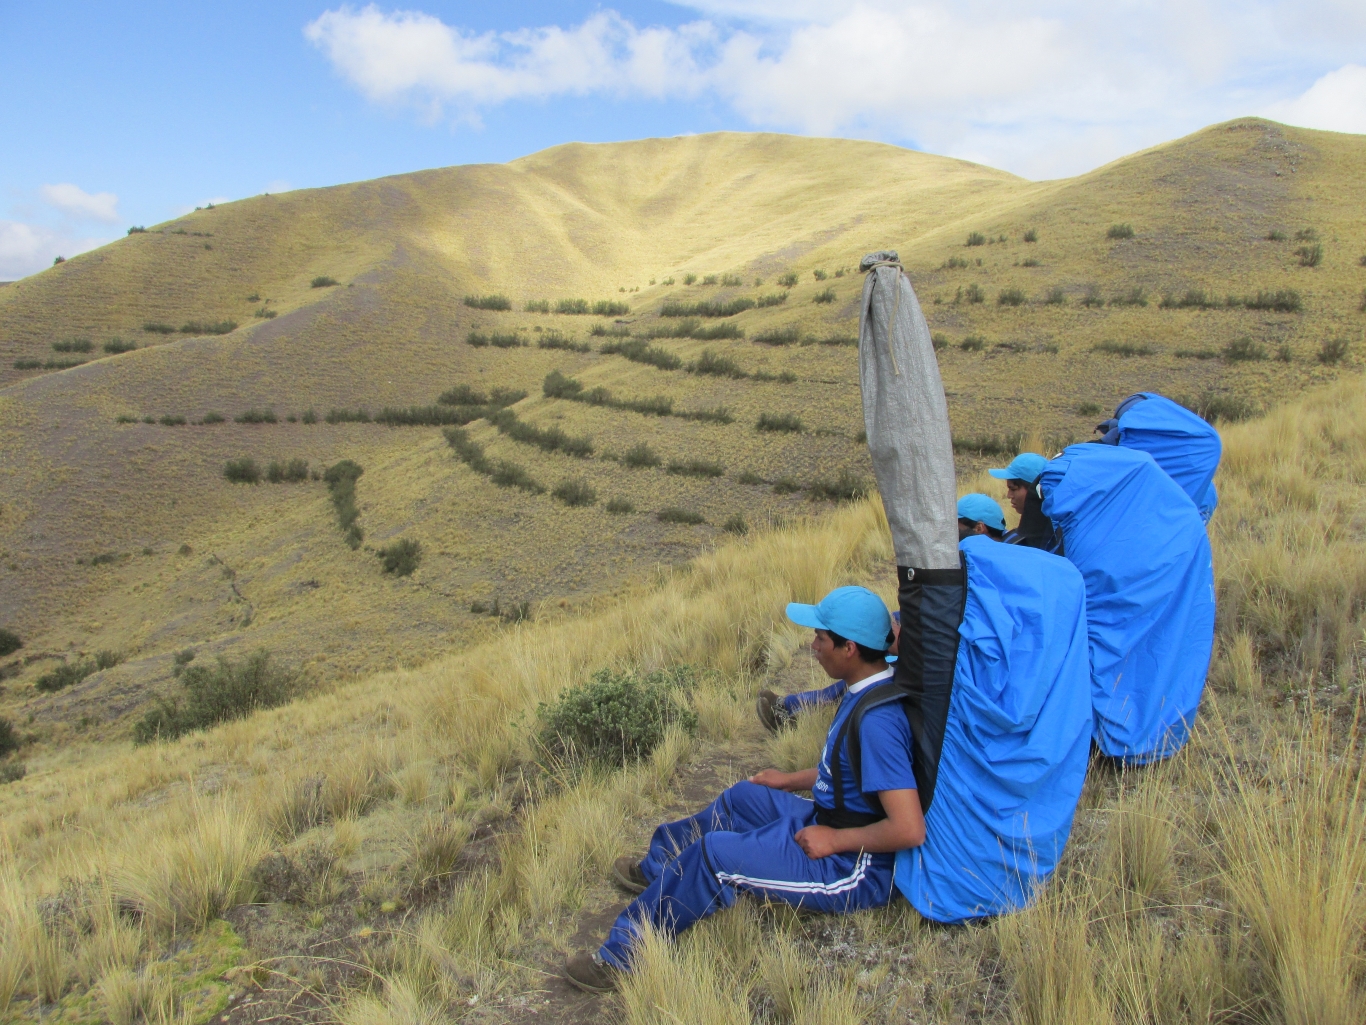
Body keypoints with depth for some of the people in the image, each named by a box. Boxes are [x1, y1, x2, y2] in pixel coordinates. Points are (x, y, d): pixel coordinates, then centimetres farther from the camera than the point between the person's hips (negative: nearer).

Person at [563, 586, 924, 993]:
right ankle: (656, 869, 37)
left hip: (853, 870, -10)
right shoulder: (865, 693, 1)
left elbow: (910, 830, -33)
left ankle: (623, 955, -2)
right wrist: (791, 780, 17)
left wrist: (836, 840, -22)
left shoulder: (877, 721, -31)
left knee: (714, 853, -16)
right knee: (742, 798, 21)